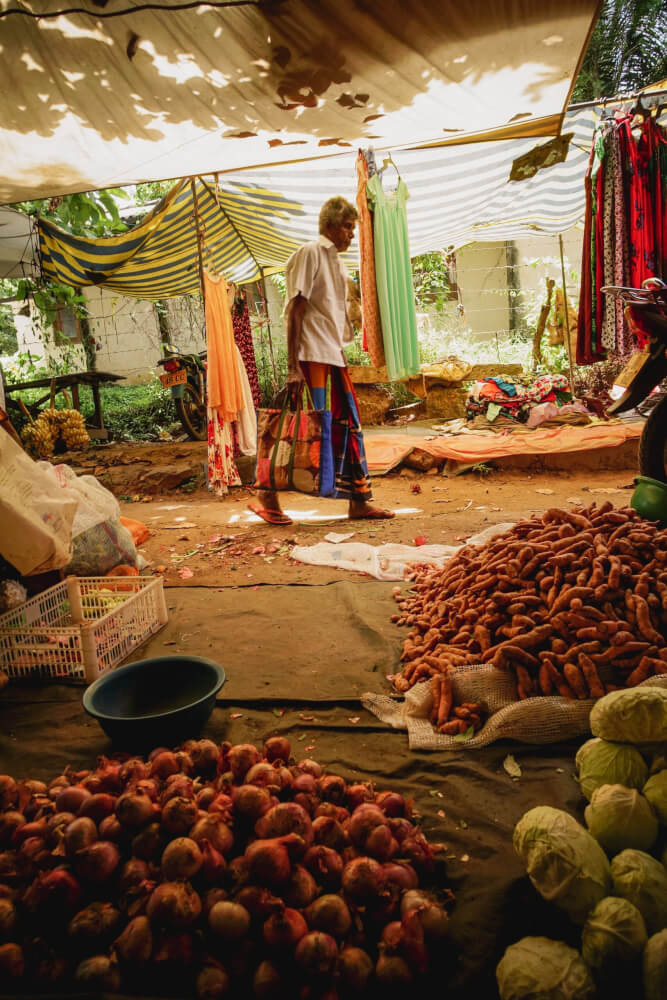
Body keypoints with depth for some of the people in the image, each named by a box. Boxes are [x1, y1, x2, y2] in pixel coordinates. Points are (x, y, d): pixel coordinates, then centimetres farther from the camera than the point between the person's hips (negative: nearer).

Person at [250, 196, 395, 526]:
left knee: (349, 423, 7)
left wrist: (341, 350, 16)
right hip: (313, 353, -9)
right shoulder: (310, 253, -6)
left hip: (335, 353, 9)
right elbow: (295, 311, -13)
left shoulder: (337, 261, 20)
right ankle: (268, 496, 2)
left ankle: (359, 500, 13)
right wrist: (293, 366, -20)